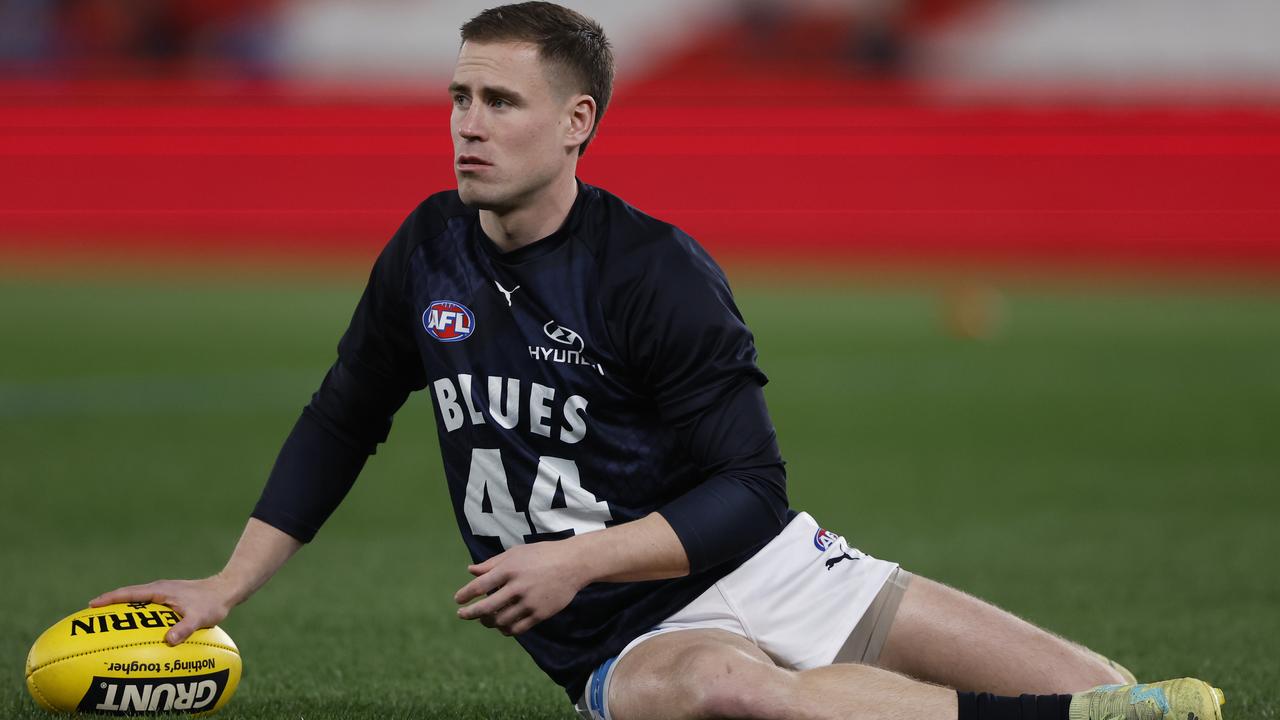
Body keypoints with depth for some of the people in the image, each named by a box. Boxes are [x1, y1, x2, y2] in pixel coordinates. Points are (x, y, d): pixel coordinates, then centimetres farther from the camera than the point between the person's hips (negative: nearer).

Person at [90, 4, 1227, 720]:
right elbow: (341, 426, 20)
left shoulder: (659, 272, -9)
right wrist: (228, 587, 13)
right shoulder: (429, 253, 5)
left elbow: (752, 489, -11)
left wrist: (576, 560, -20)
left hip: (754, 570, 0)